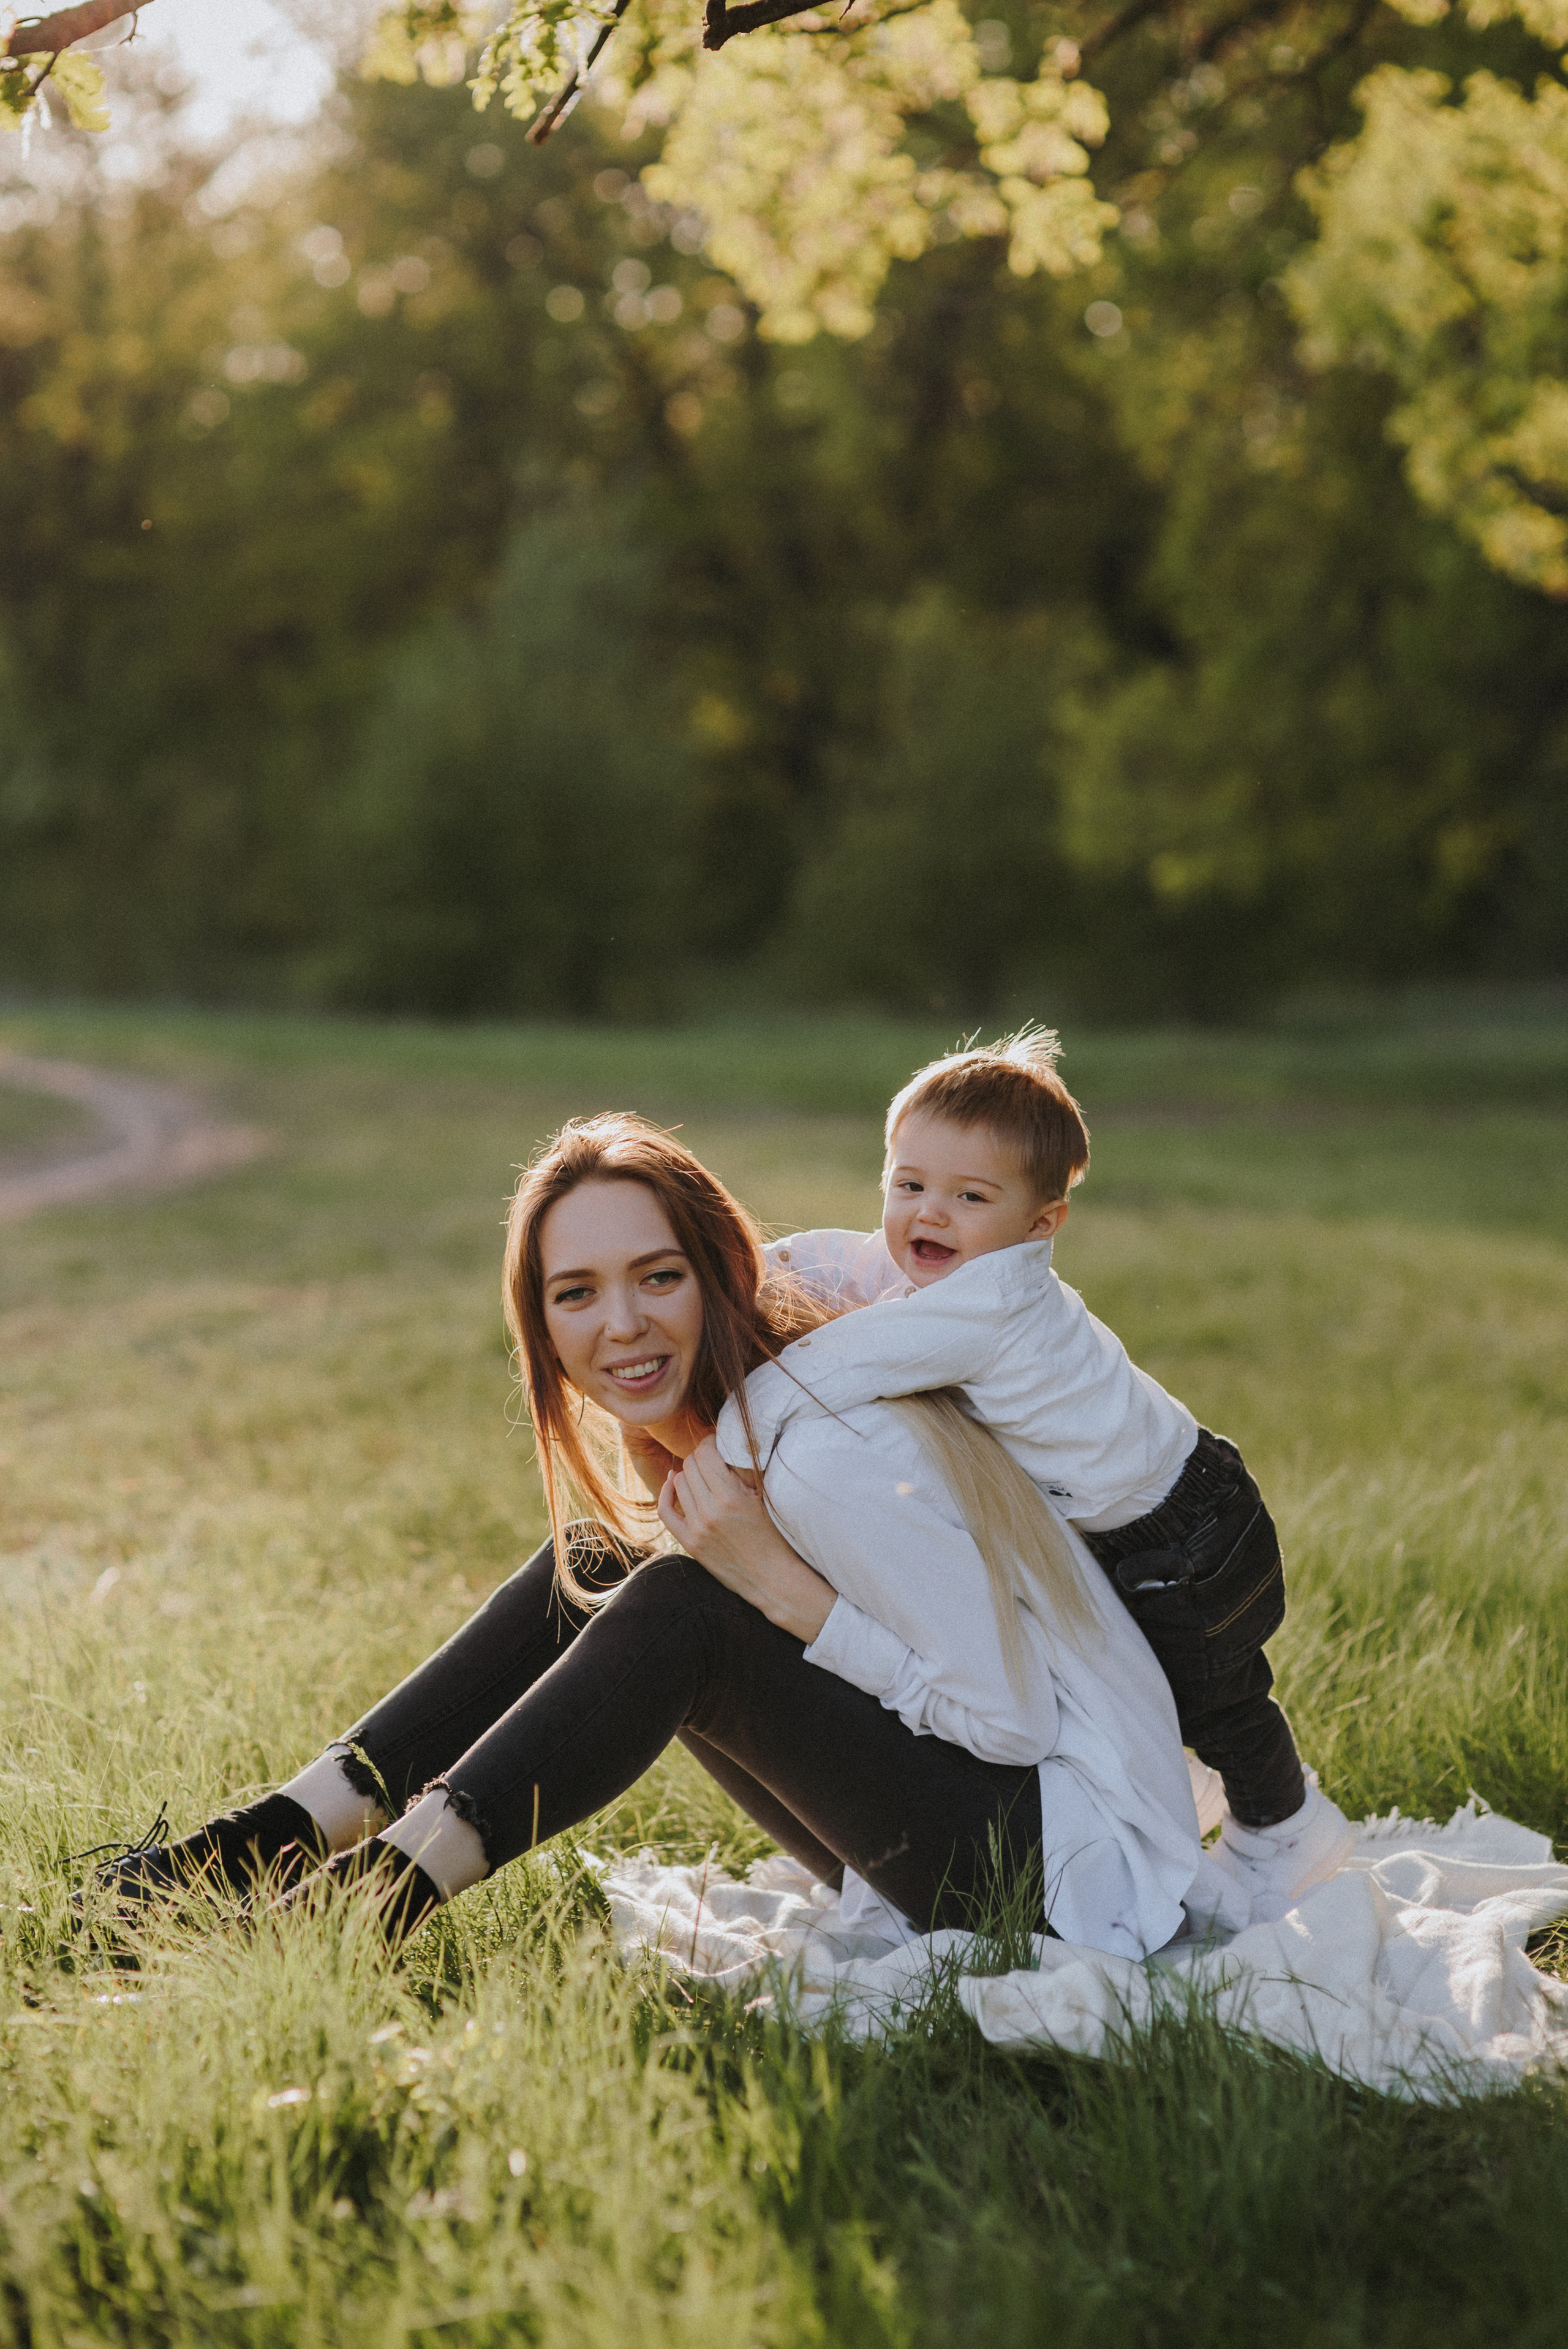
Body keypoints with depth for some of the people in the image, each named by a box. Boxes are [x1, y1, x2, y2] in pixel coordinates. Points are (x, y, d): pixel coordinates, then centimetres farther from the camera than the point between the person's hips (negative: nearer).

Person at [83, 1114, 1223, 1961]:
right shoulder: (683, 1426, 2)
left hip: (1090, 1863, -9)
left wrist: (782, 1583, -24)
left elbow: (1012, 1719, -21)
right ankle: (269, 1843, -6)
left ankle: (386, 1896, -21)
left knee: (679, 1614, -22)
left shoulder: (835, 1453, -24)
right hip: (959, 1822, 9)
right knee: (594, 1569, -1)